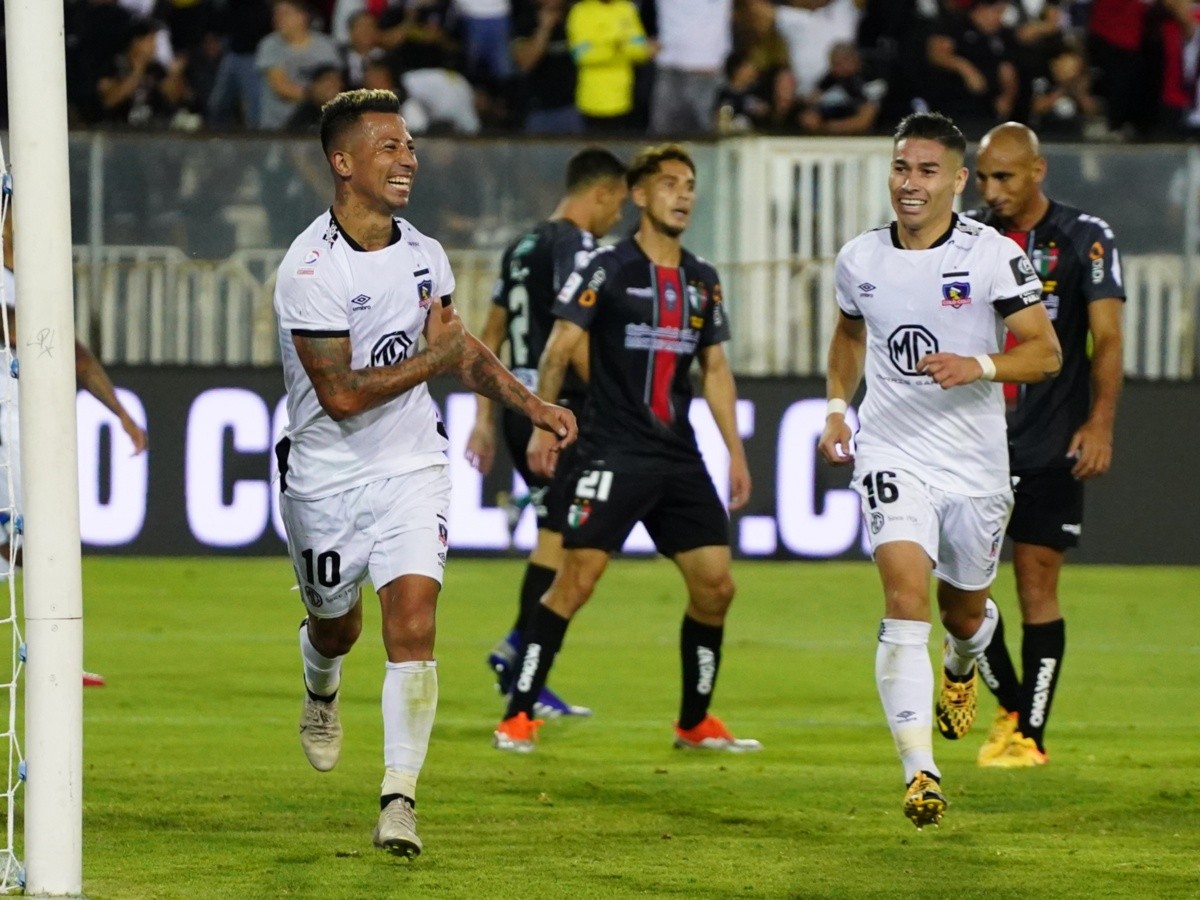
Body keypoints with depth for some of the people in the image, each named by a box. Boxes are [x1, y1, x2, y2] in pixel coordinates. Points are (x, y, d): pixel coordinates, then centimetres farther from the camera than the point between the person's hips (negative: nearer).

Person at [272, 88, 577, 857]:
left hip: (411, 470, 3)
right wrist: (430, 361, -19)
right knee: (337, 624, 16)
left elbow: (458, 346, 19)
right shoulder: (311, 270, -20)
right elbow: (341, 394, -23)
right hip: (327, 477, -3)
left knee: (414, 623, -14)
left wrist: (531, 404, 10)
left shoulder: (424, 256, 1)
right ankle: (322, 689, 54)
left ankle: (400, 796, -14)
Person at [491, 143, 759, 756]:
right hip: (612, 453, -6)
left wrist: (736, 452, 13)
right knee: (576, 580, -12)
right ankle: (517, 717, -5)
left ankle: (695, 722, 18)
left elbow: (715, 368, 18)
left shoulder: (702, 281, 13)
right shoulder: (609, 270, -5)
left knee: (715, 585, 3)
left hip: (679, 459, 6)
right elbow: (559, 349, -8)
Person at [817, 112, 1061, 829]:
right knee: (906, 598, -20)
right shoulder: (860, 259, 3)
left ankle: (962, 668, 56)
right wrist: (837, 408, 11)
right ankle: (920, 772, -25)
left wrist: (978, 366, -25)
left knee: (965, 611, 16)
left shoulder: (994, 255, -8)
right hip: (892, 453, 0)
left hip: (975, 463, 0)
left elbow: (1046, 352, -8)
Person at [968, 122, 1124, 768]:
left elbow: (1106, 338, -8)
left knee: (1037, 586, -3)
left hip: (1052, 446, -4)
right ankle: (1011, 707, 16)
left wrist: (1099, 423, -19)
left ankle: (1030, 735, 1)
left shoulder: (1085, 238, -3)